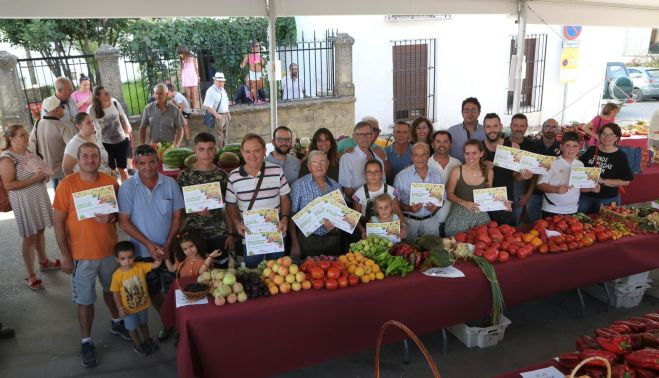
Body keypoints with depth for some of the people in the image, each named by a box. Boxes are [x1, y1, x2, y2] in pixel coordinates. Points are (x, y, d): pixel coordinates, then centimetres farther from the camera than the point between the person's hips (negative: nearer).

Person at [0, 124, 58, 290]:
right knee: (30, 237, 0)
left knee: (40, 231, 21)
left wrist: (44, 176, 1)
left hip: (39, 197, 8)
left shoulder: (27, 153, 7)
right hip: (24, 201, -8)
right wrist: (34, 179, -26)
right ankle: (31, 276, 12)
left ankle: (44, 261, 40)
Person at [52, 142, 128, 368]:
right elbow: (59, 223, -9)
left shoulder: (111, 182, -5)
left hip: (110, 250, 3)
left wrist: (111, 217, -18)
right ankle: (86, 342, 26)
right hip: (81, 254, -3)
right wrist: (66, 256, -11)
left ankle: (116, 323, 46)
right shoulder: (67, 185, -12)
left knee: (112, 290, 22)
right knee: (85, 300, 8)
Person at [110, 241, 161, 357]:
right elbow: (115, 293, -13)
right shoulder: (117, 275, -22)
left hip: (143, 304, 3)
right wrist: (120, 308, -14)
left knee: (144, 323, 26)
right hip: (129, 308, -2)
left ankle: (147, 340, 48)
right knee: (132, 327, 18)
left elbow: (155, 265, -19)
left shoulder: (140, 266, -16)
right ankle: (137, 344, 41)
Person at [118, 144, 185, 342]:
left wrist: (167, 245, -10)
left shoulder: (170, 184, -7)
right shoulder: (128, 187, -10)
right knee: (153, 292, 15)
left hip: (169, 249, 0)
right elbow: (124, 222, -9)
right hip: (143, 251, 0)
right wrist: (149, 244, -16)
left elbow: (177, 217, -2)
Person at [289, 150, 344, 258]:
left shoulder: (336, 186, 6)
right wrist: (295, 244, -10)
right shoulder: (299, 185, -5)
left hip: (332, 239, 3)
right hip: (308, 239, -3)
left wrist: (335, 224, -7)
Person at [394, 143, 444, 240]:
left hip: (430, 220, 3)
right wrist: (409, 208, -20)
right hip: (409, 220, -2)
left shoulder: (437, 175, 4)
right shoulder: (401, 176, -5)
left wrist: (436, 208, -9)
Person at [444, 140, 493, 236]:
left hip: (480, 216, 2)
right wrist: (464, 203, -14)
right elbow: (449, 193, -2)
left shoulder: (488, 172, -1)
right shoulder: (457, 172, -9)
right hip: (459, 215, -2)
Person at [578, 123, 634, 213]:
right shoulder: (592, 150, 4)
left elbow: (626, 181, -8)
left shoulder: (620, 156, -4)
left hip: (608, 199, -2)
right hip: (586, 195, 3)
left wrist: (603, 181, -17)